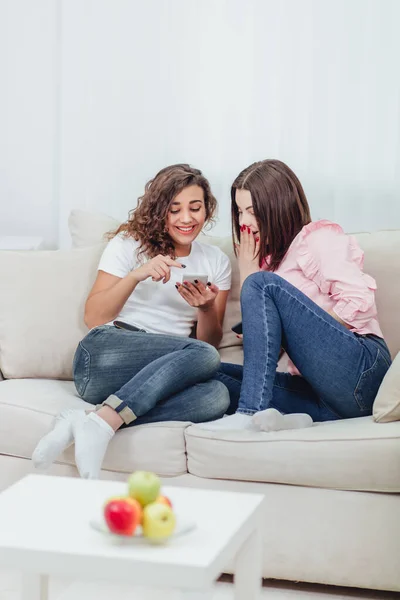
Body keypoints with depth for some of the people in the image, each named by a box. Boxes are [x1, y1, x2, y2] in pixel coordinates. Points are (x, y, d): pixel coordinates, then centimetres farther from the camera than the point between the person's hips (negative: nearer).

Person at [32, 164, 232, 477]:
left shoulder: (216, 261, 17)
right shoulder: (128, 243, 8)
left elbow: (212, 341, 12)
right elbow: (93, 318, -1)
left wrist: (206, 308, -10)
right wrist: (136, 275, -15)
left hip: (162, 373, 3)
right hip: (102, 358, -3)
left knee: (216, 396, -32)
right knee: (204, 357, -31)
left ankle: (103, 418, -35)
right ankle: (101, 423, -36)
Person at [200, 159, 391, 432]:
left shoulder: (320, 236, 4)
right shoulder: (269, 256, 25)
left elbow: (359, 304, -11)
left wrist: (298, 328, -8)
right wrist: (247, 271, 8)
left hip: (361, 368, -8)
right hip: (315, 389, 8)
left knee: (262, 284, -19)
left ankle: (250, 412, -30)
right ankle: (289, 418, -29)